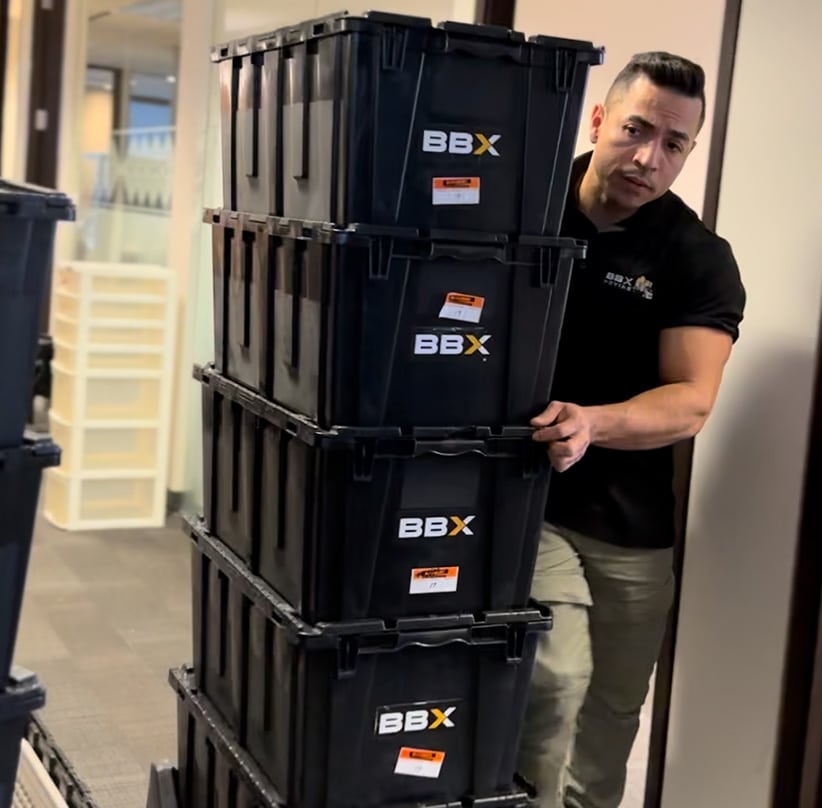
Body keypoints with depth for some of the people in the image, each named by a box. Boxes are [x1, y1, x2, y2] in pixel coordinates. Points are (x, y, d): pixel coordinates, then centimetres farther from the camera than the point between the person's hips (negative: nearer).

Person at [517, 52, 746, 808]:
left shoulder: (698, 259, -7)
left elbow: (690, 401, -15)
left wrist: (591, 424, -33)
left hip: (631, 520, 2)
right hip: (521, 494, -1)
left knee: (614, 704, 16)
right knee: (555, 676, -18)